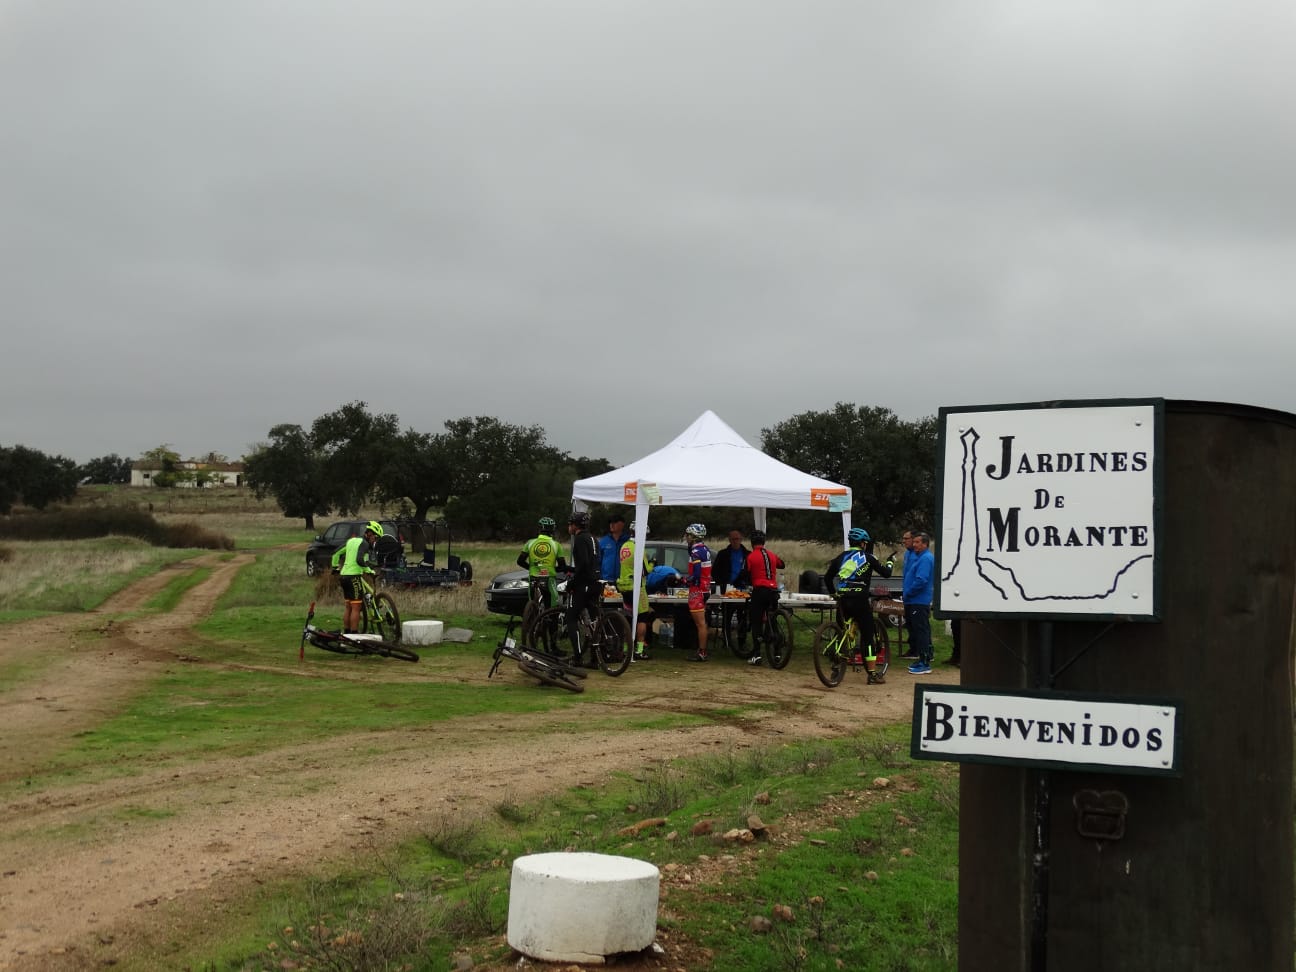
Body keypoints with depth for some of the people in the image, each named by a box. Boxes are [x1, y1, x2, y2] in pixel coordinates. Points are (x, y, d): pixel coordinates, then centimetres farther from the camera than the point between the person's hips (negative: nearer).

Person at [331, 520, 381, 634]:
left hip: (344, 575, 9)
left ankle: (346, 633, 22)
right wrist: (369, 570, -12)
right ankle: (354, 636, -6)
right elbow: (360, 560, -24)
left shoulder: (351, 540, 16)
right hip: (354, 576, -9)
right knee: (356, 608, -5)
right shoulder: (364, 543, -10)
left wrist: (335, 566, 32)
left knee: (348, 607, 17)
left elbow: (336, 553, 21)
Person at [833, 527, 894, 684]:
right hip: (860, 598, -4)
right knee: (867, 635, -1)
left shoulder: (843, 556, 15)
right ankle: (873, 674, -1)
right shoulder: (867, 557, 3)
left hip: (842, 599, 4)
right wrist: (890, 563, 25)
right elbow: (886, 573, 6)